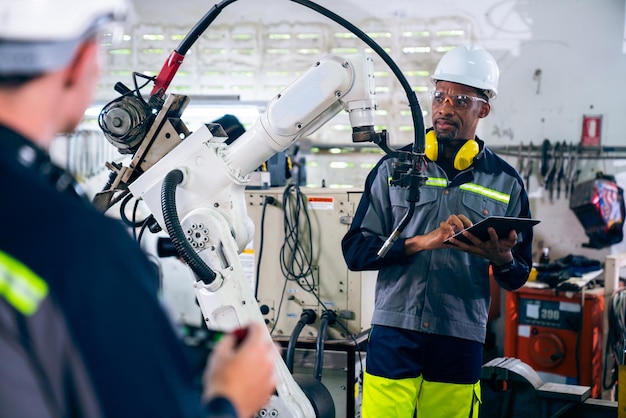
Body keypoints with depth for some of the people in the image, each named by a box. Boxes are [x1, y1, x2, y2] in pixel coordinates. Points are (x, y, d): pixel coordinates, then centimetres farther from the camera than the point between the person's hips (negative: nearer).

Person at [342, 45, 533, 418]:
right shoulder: (395, 167, 4)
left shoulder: (506, 182, 6)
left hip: (461, 343, 1)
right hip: (394, 337, -1)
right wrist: (422, 241, -16)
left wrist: (502, 259, -14)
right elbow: (355, 250, -2)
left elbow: (518, 278, 10)